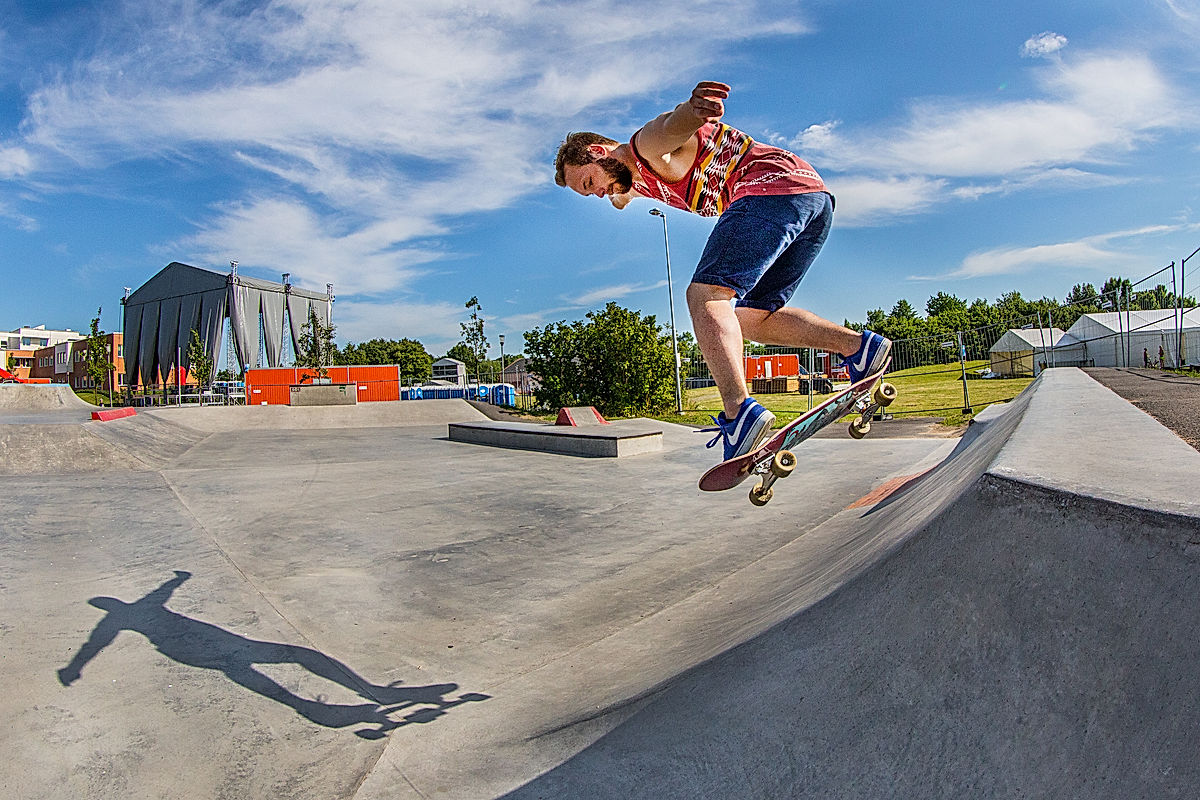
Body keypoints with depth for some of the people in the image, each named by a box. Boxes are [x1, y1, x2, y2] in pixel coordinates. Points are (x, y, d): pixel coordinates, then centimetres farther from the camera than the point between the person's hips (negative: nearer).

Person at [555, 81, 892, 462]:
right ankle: (858, 346, 3)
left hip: (775, 183, -10)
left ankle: (740, 410, -35)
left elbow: (676, 122, -27)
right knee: (751, 318, 13)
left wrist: (694, 106, -46)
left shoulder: (649, 143, 0)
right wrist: (620, 195, 72)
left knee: (705, 295, -20)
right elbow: (621, 194, 54)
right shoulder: (640, 178, 27)